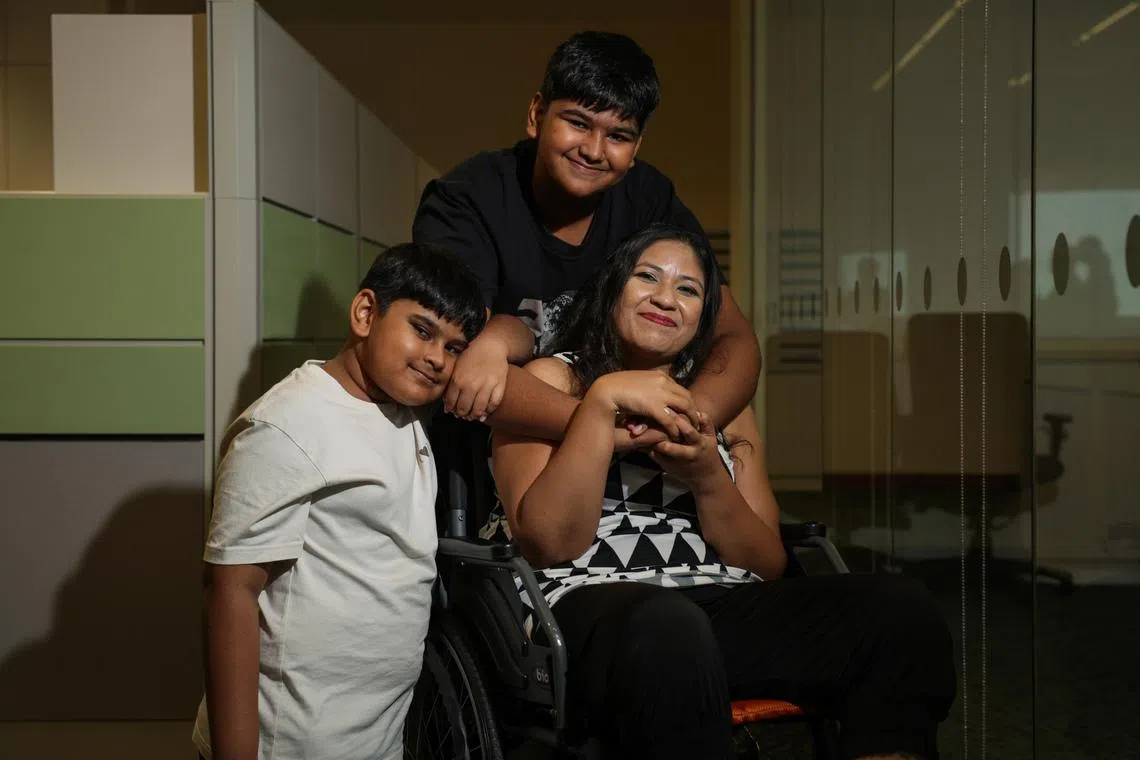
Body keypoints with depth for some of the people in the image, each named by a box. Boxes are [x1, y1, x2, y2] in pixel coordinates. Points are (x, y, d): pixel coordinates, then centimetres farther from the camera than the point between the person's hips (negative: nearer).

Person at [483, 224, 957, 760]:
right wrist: (601, 403, -12)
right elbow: (546, 544, -6)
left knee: (902, 611, -21)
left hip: (723, 605, 5)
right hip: (587, 603, -4)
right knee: (667, 630, -41)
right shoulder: (550, 381, 9)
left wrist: (708, 479, -5)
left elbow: (769, 566, 13)